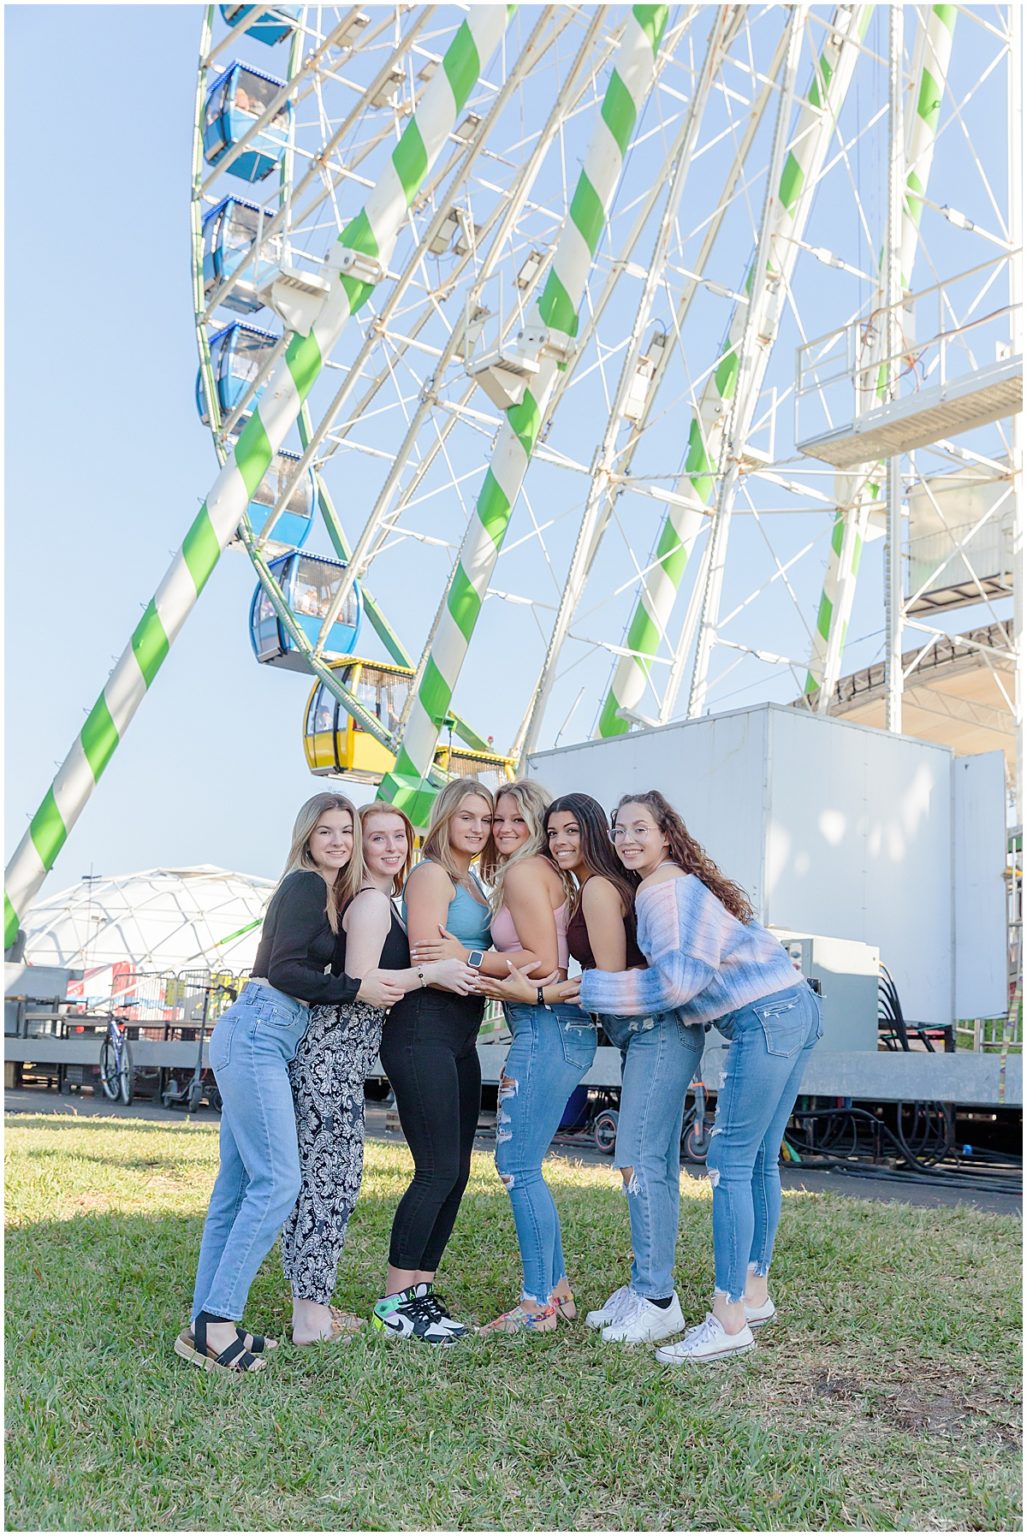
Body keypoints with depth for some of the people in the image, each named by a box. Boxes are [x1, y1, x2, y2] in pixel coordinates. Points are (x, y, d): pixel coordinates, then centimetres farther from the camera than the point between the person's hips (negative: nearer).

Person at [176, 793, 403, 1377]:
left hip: (264, 1038, 10)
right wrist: (357, 989, -11)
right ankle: (215, 1323, -11)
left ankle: (207, 1322, 11)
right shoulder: (305, 885, -7)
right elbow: (285, 971, -15)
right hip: (258, 1034, -10)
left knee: (238, 1185, 8)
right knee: (277, 1181, -13)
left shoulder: (329, 892, 20)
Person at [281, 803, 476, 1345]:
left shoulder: (379, 902, 19)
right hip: (332, 1054, -10)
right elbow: (358, 981, -20)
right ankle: (310, 1316, 0)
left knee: (329, 1177, 12)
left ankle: (314, 1303, 20)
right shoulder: (372, 903, -11)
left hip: (338, 1055, 10)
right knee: (328, 1177, -6)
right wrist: (431, 972, -16)